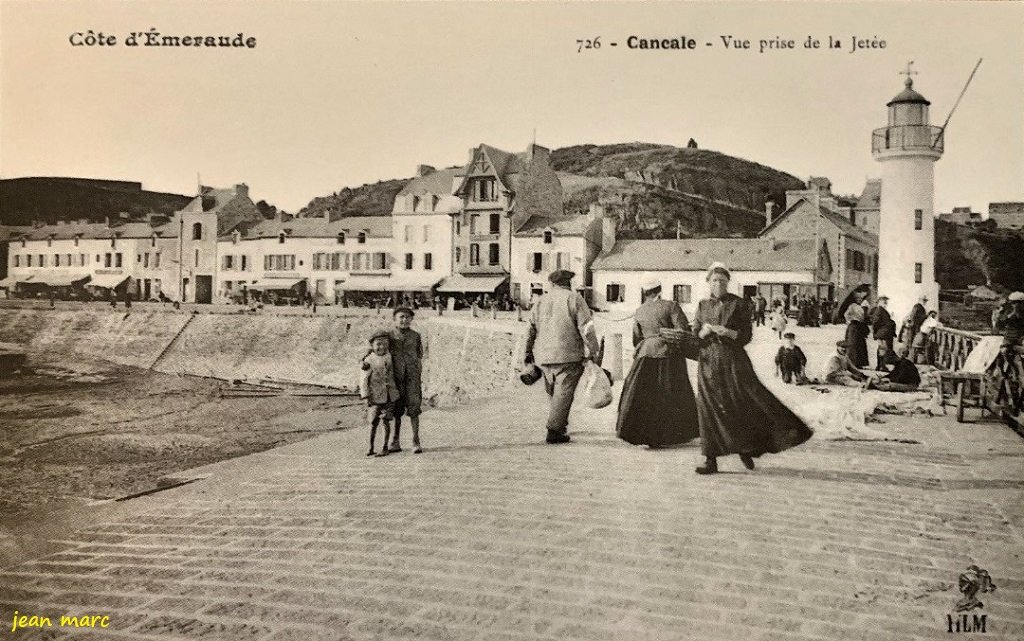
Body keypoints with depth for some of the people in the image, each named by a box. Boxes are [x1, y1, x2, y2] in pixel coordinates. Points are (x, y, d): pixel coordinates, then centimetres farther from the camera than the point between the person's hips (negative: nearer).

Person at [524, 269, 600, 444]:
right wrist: (592, 351, -5)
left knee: (553, 392, 17)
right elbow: (586, 328, -10)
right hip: (568, 355, -5)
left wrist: (529, 353, 22)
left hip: (544, 356, 6)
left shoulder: (541, 301, 13)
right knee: (563, 393, -3)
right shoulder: (574, 298, -3)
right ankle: (554, 431, -6)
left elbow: (531, 329, 15)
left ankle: (561, 424, 26)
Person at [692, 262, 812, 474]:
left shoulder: (738, 304, 4)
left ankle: (745, 448, 8)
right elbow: (695, 338, 10)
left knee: (751, 400, -12)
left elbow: (746, 335, -1)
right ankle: (711, 460, 4)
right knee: (709, 408, -1)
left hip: (734, 361, -2)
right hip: (709, 364, 2)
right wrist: (704, 331, -11)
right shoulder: (703, 306, 12)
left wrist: (728, 332, -18)